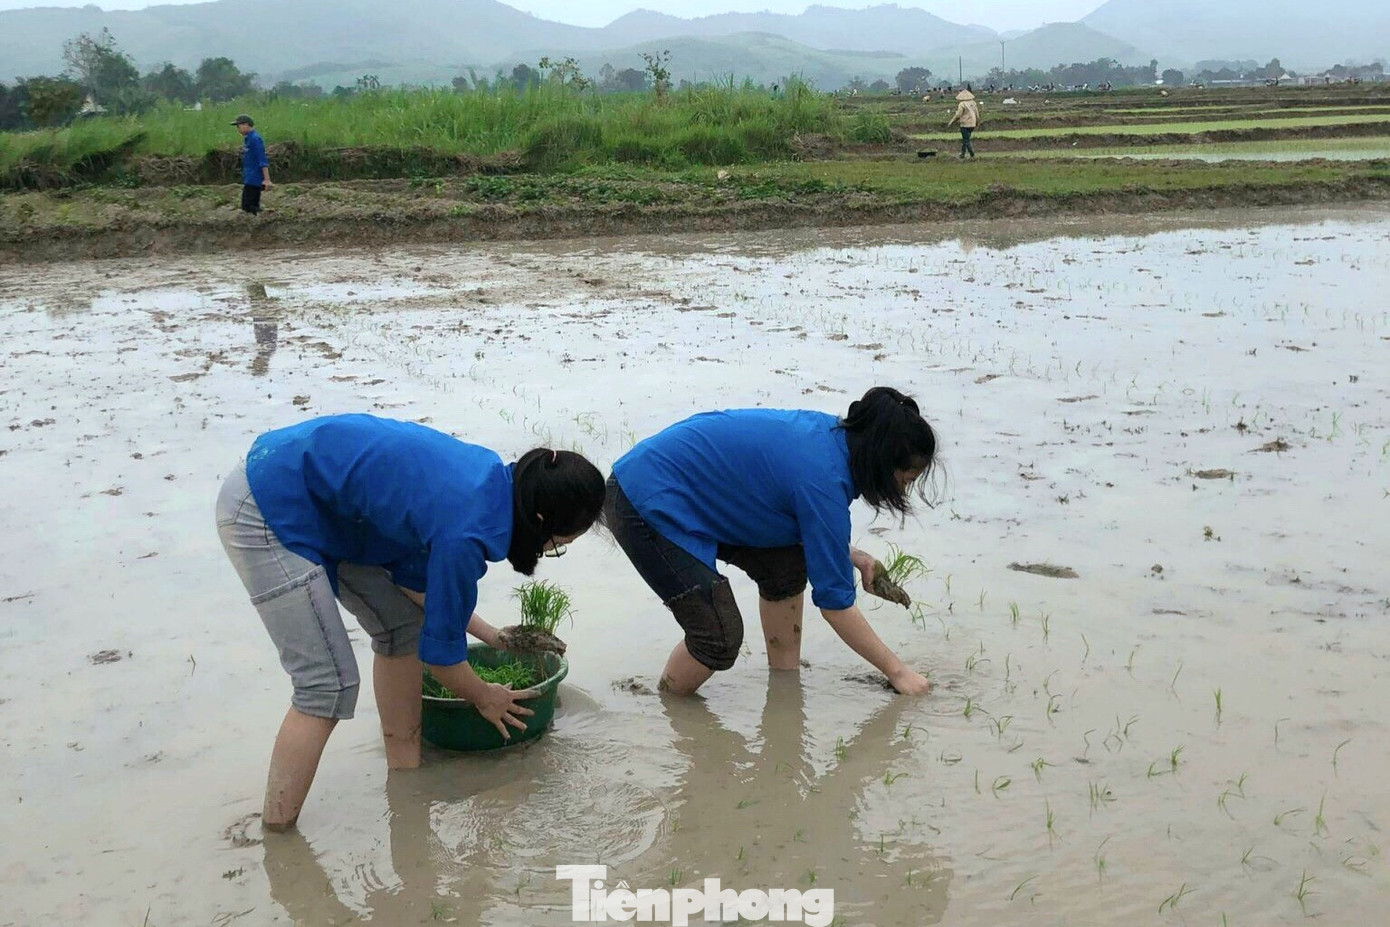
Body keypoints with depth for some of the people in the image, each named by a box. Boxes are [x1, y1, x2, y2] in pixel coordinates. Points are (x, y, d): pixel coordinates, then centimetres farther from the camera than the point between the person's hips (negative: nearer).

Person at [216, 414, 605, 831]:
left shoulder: (494, 478, -1)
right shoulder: (466, 533, -27)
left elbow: (415, 577, 14)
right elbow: (441, 648, -10)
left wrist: (487, 634, 18)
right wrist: (483, 697, 8)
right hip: (267, 511, -10)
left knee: (401, 623, 13)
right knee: (329, 685, -9)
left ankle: (405, 778, 24)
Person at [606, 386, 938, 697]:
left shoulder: (831, 432, 0)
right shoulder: (823, 481, -25)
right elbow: (834, 601, -18)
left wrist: (845, 553, 6)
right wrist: (896, 671, -8)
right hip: (646, 503, -10)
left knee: (785, 566, 8)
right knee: (720, 638, -13)